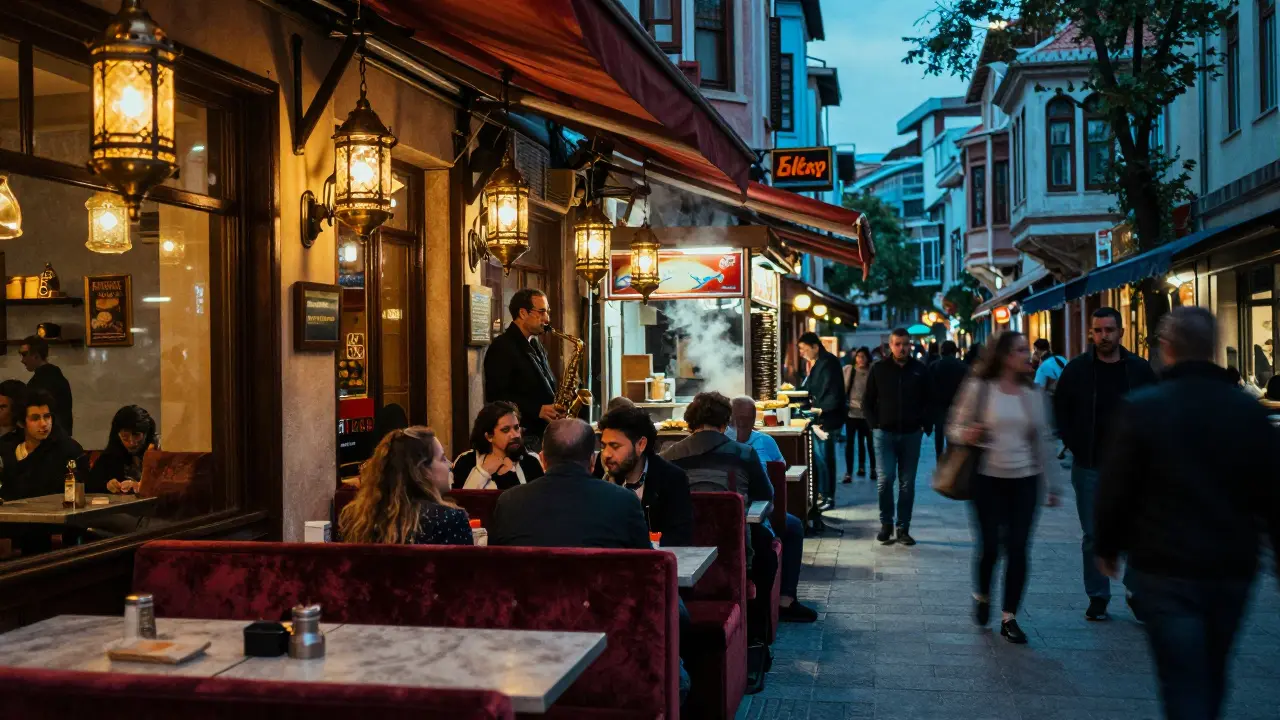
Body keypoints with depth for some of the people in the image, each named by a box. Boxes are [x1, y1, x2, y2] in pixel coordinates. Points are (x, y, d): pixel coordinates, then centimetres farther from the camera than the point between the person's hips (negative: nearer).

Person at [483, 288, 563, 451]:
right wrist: (537, 410, -21)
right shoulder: (502, 347, -9)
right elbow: (496, 395, -18)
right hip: (520, 438, -8)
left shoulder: (536, 346, 18)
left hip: (544, 434, 8)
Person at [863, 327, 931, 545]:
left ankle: (903, 528, 10)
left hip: (911, 434, 1)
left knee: (907, 482, 4)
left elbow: (928, 400, 11)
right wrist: (874, 424, -1)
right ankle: (886, 524, 6)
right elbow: (867, 401, 8)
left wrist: (924, 424, 2)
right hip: (885, 433, -1)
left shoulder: (920, 370, 5)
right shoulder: (879, 369, 2)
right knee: (885, 479, -10)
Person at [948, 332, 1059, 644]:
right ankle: (982, 596, 30)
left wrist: (1050, 483, 10)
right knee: (989, 545, 0)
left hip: (1025, 479, 3)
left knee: (1018, 548, 0)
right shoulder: (979, 387, -3)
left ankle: (1009, 617, 11)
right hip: (988, 478, -3)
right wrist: (967, 435, -21)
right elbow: (955, 426, 2)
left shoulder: (1033, 393, 6)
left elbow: (1043, 439, 11)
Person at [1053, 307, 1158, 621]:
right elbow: (1059, 409, 5)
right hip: (1089, 466, 0)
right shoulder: (1077, 369, -1)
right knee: (1093, 536, 6)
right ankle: (1098, 598, 16)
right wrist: (1073, 444, -4)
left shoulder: (1139, 369, 1)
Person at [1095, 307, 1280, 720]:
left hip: (1164, 567, -4)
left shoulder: (1140, 408, -12)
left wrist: (1107, 547, 6)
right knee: (1212, 678, 22)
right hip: (1233, 569, 4)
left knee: (1184, 684, 1)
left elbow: (1115, 489, -8)